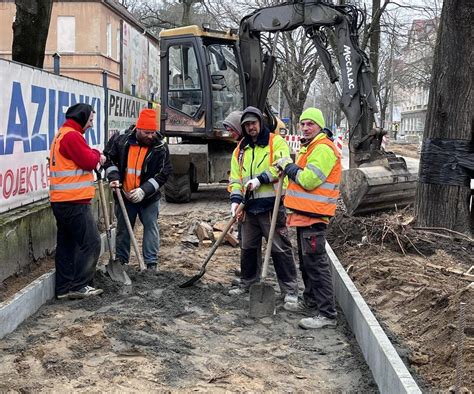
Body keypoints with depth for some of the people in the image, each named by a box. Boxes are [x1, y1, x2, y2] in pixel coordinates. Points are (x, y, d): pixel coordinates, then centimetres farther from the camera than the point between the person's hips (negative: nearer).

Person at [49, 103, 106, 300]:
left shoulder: (62, 134, 20)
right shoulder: (72, 136, -13)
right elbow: (89, 161, -16)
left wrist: (94, 157, 7)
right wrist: (96, 154, 3)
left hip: (61, 201, 10)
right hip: (74, 201, -10)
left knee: (67, 243, 12)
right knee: (91, 242, -6)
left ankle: (64, 287, 16)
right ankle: (79, 286, -5)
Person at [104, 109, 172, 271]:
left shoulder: (160, 148, -11)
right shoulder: (120, 141, -7)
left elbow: (163, 173, -13)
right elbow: (109, 158, 8)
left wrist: (144, 191, -21)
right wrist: (114, 177, -8)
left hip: (149, 198, -1)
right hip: (125, 196, 2)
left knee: (151, 227, 2)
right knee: (123, 229, 11)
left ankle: (151, 263, 10)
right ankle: (120, 262, 23)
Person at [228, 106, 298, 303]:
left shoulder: (276, 142, -1)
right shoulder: (240, 149, 16)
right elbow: (235, 177, 14)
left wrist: (260, 179, -18)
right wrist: (235, 199, -1)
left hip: (272, 205, -6)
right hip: (249, 206, 6)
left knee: (280, 248, -4)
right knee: (247, 247, 15)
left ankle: (290, 290, 2)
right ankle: (247, 283, 29)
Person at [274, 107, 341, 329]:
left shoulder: (323, 149, -15)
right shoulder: (309, 147, 19)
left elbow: (308, 180, -23)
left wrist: (288, 165, -12)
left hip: (313, 216, -11)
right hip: (303, 213, 11)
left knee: (316, 263, -10)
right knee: (306, 261, 20)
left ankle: (327, 314, -7)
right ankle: (310, 301, 34)